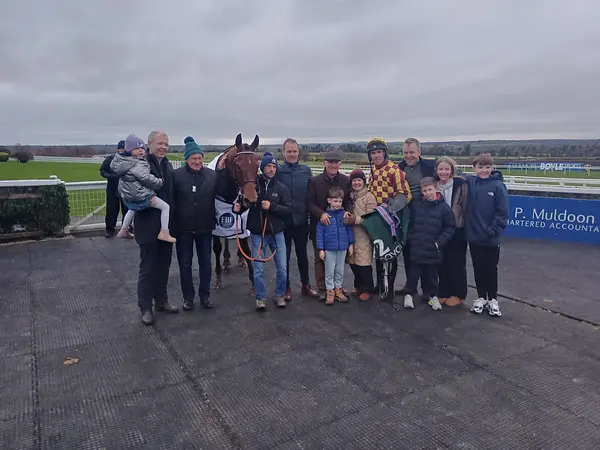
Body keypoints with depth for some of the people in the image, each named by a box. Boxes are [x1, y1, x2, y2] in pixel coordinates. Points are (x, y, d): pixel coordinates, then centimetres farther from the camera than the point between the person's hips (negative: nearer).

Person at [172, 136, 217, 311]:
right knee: (185, 264, 10)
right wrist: (172, 224, -13)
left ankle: (205, 295, 28)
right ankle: (188, 297, 25)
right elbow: (170, 200, -9)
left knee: (205, 262, 12)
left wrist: (215, 220, -5)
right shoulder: (177, 175, -9)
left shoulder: (212, 175, -2)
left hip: (205, 227, 2)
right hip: (183, 227, -2)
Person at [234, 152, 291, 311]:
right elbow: (244, 204, 5)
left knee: (282, 268, 8)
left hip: (276, 233, 1)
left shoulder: (281, 188, -3)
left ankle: (280, 295, 27)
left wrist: (272, 206, -22)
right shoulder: (253, 185, -5)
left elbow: (288, 210, -9)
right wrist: (238, 207, -17)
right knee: (258, 270, 5)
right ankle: (261, 298, 22)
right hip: (257, 234, -1)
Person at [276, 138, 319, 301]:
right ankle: (286, 287, 23)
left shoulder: (306, 170, 2)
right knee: (284, 255, 9)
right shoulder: (277, 170, -5)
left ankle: (306, 286, 28)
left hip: (301, 219, 2)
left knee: (302, 253, 15)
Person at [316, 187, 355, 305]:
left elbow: (349, 229, 5)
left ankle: (338, 289, 28)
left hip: (342, 247, 3)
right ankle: (330, 291, 19)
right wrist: (320, 249, -8)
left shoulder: (344, 214, -2)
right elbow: (319, 232, -7)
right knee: (330, 271, 8)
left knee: (340, 271, 15)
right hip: (329, 248, -2)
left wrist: (351, 244, 6)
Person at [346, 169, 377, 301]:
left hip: (364, 235, -6)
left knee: (364, 262, -3)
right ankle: (359, 286, 27)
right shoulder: (350, 196, 12)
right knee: (353, 262, 11)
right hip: (351, 233, 6)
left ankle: (367, 289, 11)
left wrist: (355, 219, -20)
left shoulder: (369, 197, -8)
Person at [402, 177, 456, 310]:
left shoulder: (444, 207, -6)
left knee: (432, 274, 12)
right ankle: (409, 294, 22)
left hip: (433, 249, -1)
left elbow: (450, 227, -3)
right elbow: (410, 223, 12)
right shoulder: (416, 205, 1)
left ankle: (433, 295, 30)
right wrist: (411, 237, 2)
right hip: (417, 247, 1)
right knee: (414, 273, 7)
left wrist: (439, 242, -10)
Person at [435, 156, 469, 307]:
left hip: (457, 230, -4)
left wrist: (466, 228, -11)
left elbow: (466, 207, -11)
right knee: (442, 262, 11)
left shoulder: (461, 184, -12)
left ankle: (458, 294, 21)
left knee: (457, 263, 7)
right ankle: (444, 293, 23)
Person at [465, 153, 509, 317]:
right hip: (474, 236, 3)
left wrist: (492, 231, -15)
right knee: (478, 268, 14)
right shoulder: (470, 182, -1)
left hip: (491, 239, -3)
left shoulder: (498, 186, -10)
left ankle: (492, 299, 25)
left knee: (491, 269, 10)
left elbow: (502, 213, -11)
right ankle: (481, 297, 28)